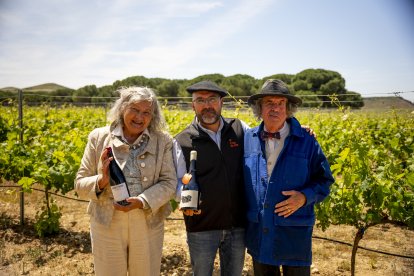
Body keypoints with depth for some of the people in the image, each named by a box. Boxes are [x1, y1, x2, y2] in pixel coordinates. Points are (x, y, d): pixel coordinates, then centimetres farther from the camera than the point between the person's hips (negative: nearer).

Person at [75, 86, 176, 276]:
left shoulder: (163, 142, -2)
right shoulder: (98, 137, -1)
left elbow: (169, 183, -6)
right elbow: (80, 184, 1)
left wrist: (142, 201, -22)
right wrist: (101, 180, -19)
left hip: (148, 224, 0)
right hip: (106, 225, 0)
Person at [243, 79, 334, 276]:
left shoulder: (306, 141, -6)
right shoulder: (248, 139, 0)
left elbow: (324, 180, 2)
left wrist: (305, 197, -17)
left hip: (295, 235, -2)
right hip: (259, 235, 2)